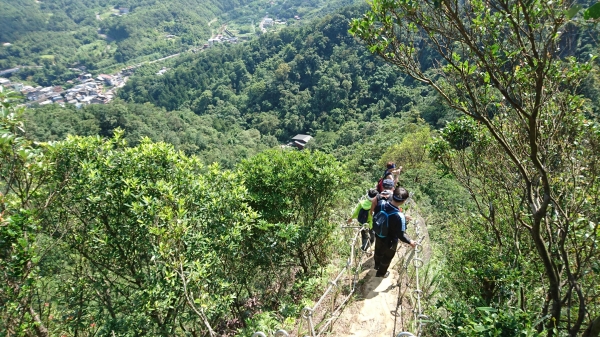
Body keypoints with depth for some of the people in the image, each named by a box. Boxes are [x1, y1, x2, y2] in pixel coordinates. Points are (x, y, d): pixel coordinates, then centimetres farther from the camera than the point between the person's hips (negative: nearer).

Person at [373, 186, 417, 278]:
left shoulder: (381, 203, -24)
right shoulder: (399, 216, -41)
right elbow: (401, 235, -28)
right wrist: (410, 242, -10)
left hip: (378, 235, 5)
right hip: (390, 241, -5)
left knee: (378, 251, 34)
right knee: (387, 257, 27)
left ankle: (377, 265, 64)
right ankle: (381, 273, 52)